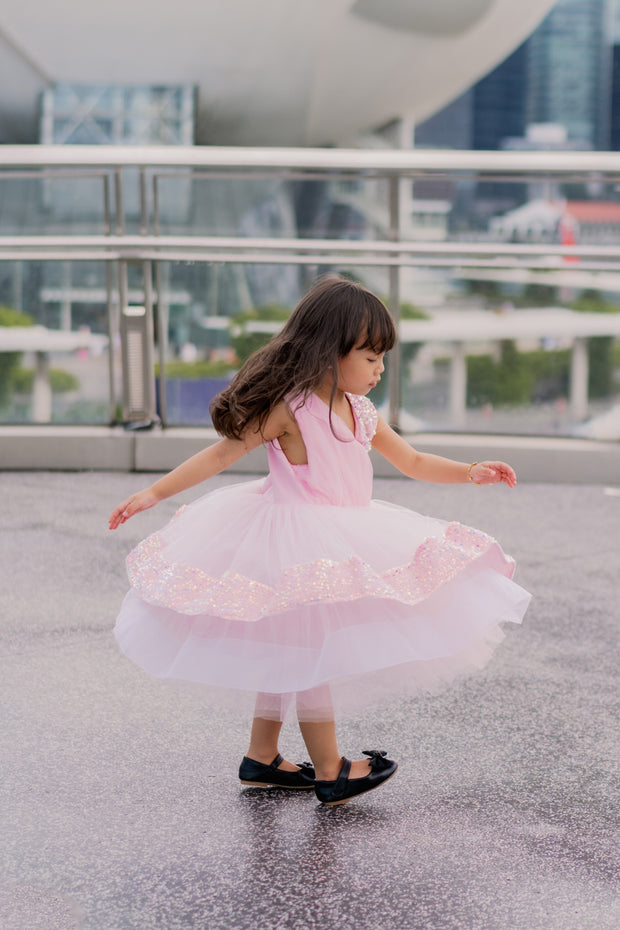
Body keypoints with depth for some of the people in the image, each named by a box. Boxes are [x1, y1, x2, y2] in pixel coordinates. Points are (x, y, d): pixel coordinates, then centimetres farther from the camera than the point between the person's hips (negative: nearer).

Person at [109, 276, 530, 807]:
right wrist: (154, 494, -16)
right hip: (292, 543, -9)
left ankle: (261, 758, 27)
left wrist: (470, 473, 4)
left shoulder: (360, 413, 6)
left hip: (342, 540, 9)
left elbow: (412, 461, 17)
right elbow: (222, 454, -14)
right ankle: (330, 772, 6)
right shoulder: (289, 408, -17)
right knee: (309, 650, -3)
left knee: (290, 653, 16)